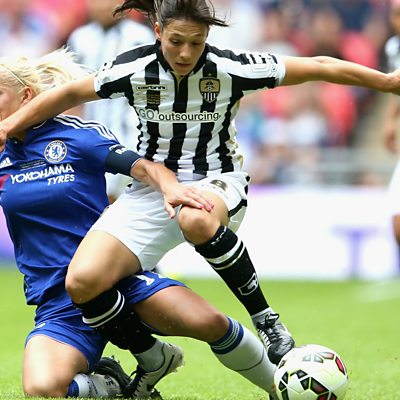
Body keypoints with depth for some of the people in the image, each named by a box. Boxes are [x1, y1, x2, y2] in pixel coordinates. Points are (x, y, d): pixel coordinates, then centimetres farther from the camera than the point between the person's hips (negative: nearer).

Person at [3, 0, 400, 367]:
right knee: (82, 282, -19)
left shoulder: (231, 68, -14)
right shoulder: (134, 69, -10)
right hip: (152, 186, 3)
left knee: (196, 221, -43)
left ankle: (264, 317, -23)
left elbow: (317, 67, -7)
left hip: (216, 182, -3)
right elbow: (70, 94, 6)